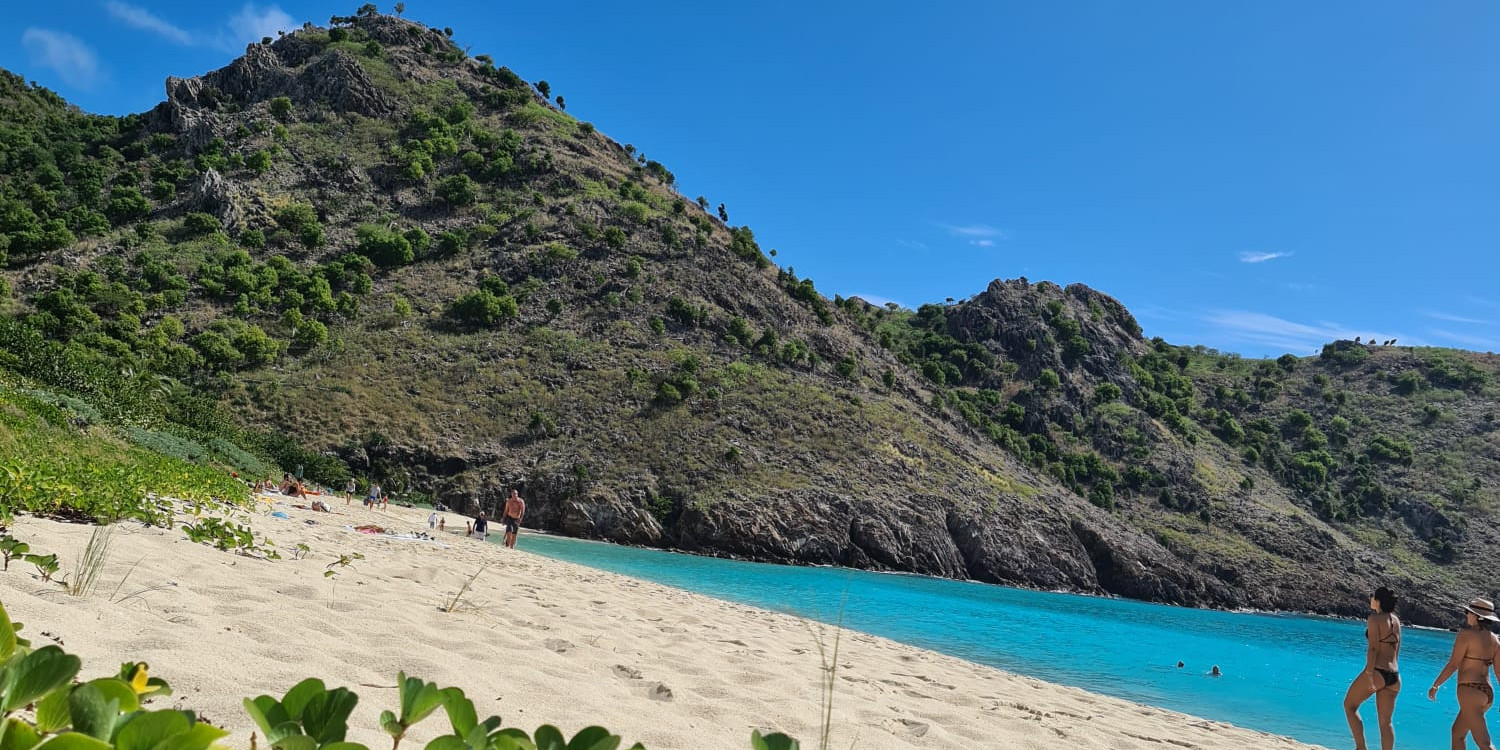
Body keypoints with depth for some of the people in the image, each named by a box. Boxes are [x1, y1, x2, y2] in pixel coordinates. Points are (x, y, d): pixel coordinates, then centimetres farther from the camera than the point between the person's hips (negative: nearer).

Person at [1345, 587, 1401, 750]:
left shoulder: (1374, 618, -10)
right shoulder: (1395, 620, 11)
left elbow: (1373, 648, -17)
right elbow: (1396, 649, 18)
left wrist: (1369, 674, -18)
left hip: (1377, 672, -7)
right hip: (1394, 675, 7)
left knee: (1349, 705, 11)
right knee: (1386, 722, 10)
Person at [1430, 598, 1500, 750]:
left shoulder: (1466, 634, -11)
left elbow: (1453, 665, -13)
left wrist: (1435, 685, -5)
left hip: (1470, 691, -9)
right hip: (1487, 692, 9)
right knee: (1457, 733, 21)